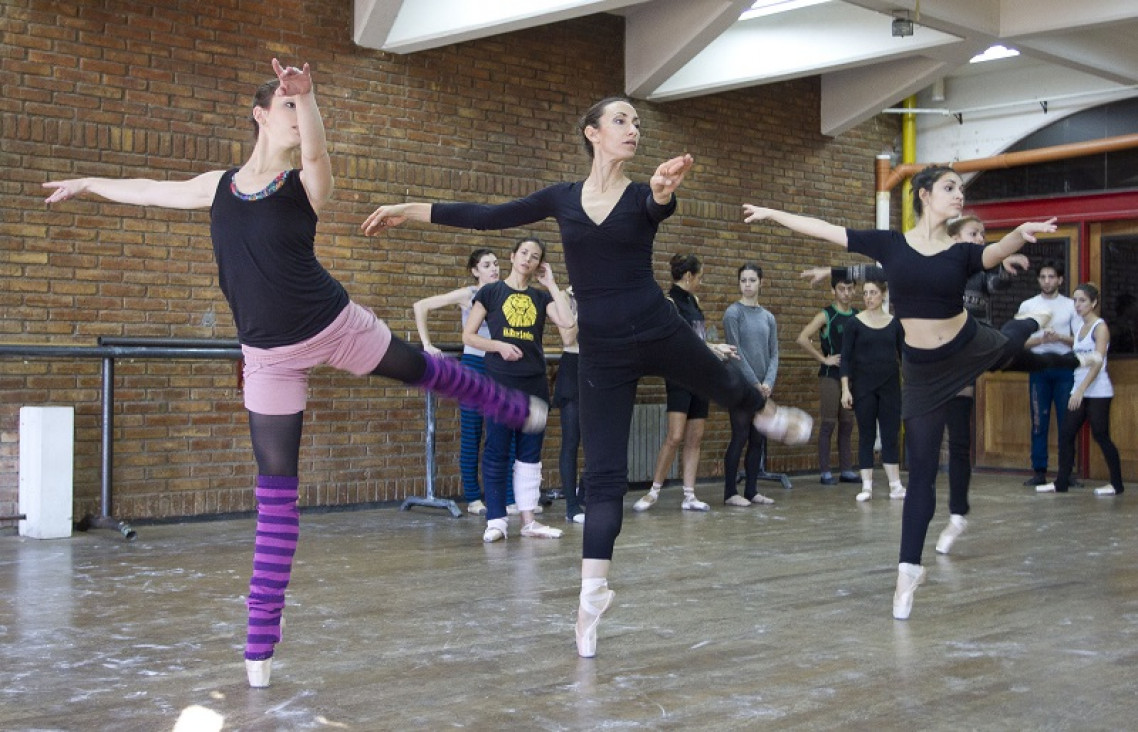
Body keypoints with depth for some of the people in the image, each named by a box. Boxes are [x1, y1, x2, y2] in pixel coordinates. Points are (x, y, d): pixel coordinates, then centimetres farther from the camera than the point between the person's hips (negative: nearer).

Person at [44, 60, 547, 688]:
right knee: (275, 490, 0)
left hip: (335, 326, -1)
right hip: (269, 357, 2)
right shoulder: (217, 186, 4)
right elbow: (150, 191, 22)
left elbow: (315, 148, -31)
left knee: (422, 370, 17)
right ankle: (261, 638, 5)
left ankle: (518, 410, 48)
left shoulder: (306, 184, -6)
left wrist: (307, 98, -51)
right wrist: (88, 183, 36)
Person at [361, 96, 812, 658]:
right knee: (603, 472, -2)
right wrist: (412, 209, 3)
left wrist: (664, 189, -52)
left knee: (724, 384, 24)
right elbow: (489, 217, 6)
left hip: (658, 331, 0)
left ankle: (770, 414, 62)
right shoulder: (563, 197, 3)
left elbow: (660, 206, -27)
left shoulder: (644, 196, -2)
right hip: (603, 350, 0)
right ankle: (592, 593, -1)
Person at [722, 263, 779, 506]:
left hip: (763, 387, 5)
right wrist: (755, 383, -12)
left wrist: (768, 382, -7)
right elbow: (735, 352, -10)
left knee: (758, 439, 6)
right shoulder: (733, 313, -4)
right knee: (740, 436, -6)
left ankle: (751, 490, 13)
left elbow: (774, 354, 8)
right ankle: (730, 493, 0)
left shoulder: (768, 317, 11)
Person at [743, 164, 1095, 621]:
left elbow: (996, 252, -27)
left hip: (972, 348, 1)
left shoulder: (962, 252, -6)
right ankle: (909, 570, 11)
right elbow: (826, 230, -4)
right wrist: (772, 214, -1)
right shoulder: (889, 244, -7)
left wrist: (1022, 234, -49)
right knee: (921, 471, 2)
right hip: (923, 369, -1)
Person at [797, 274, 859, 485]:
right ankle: (825, 472, 1)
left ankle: (846, 470, 16)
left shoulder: (859, 316, 9)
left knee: (847, 424, 10)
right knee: (828, 423, -3)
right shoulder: (826, 315, -6)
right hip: (830, 376, -5)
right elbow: (803, 339, -16)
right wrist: (824, 359, -15)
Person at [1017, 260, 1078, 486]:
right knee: (1039, 421, 1)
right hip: (1039, 368, 0)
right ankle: (1039, 472, 4)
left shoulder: (1071, 306, 7)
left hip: (1065, 367, 0)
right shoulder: (1027, 306, 8)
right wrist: (1041, 339, -14)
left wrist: (1060, 338, -14)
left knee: (1067, 422, 0)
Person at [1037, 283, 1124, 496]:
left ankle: (1116, 483, 9)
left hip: (1098, 391, -8)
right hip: (1079, 391, 8)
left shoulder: (1100, 327, -9)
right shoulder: (1081, 328, 14)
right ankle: (1061, 482, 8)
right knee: (1066, 435, 3)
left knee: (1101, 436, -3)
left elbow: (1097, 363, -18)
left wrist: (1081, 389, -24)